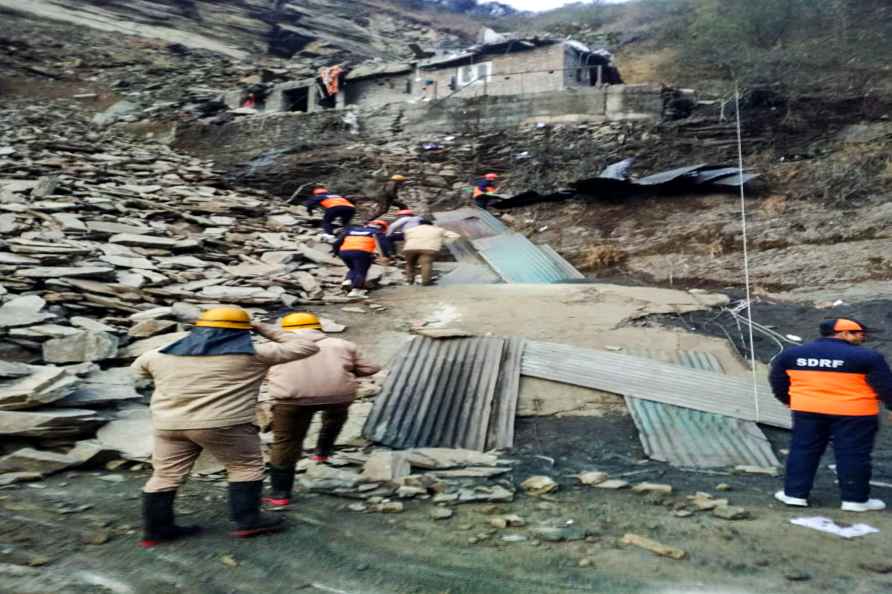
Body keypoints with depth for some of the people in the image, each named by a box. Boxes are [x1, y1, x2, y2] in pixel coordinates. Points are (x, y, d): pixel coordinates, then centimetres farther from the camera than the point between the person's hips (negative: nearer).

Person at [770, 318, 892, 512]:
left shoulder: (791, 354, 4)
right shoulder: (867, 357, -10)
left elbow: (778, 382, 12)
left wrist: (789, 401, 25)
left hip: (807, 410, 4)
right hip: (854, 413, -4)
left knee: (803, 451, 12)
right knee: (853, 455, 8)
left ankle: (795, 493, 14)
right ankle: (855, 499, 15)